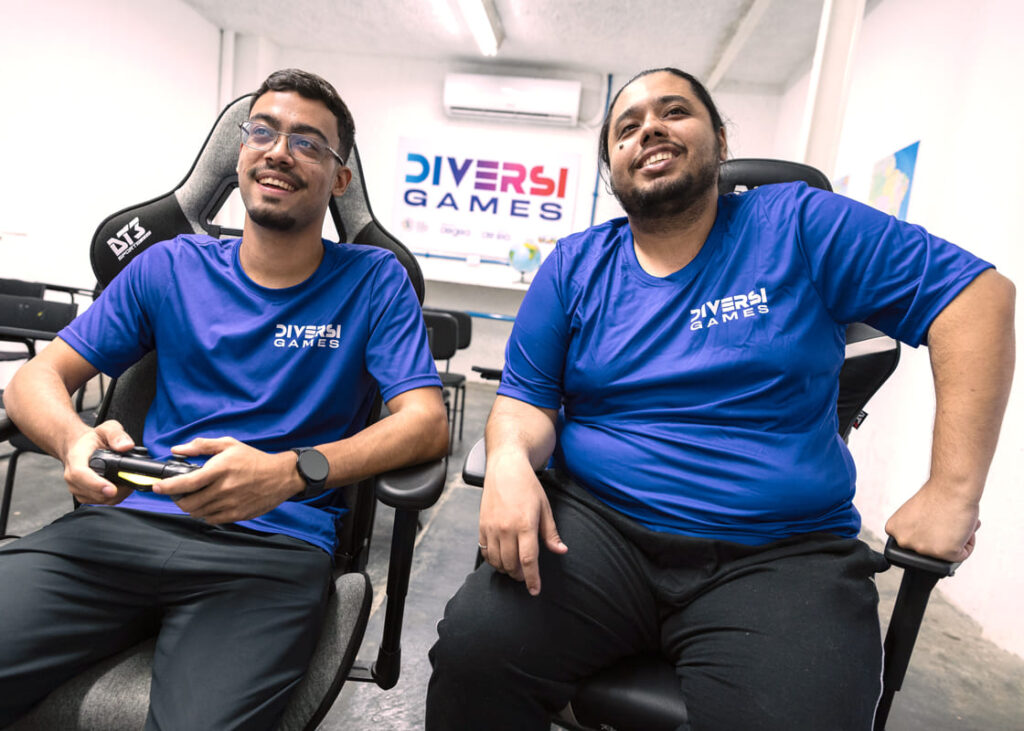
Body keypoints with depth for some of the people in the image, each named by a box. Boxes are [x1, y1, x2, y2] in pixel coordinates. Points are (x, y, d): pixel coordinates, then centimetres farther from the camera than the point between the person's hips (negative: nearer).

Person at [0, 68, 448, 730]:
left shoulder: (374, 281, 2)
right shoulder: (171, 267, 12)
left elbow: (427, 424, -7)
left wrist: (292, 471, -23)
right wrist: (73, 438, -12)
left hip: (277, 543, -2)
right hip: (128, 521, 4)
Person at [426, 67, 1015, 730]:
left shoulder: (799, 227, 2)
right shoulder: (574, 266, 9)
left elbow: (980, 292, 1)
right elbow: (527, 398, 8)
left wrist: (953, 493, -6)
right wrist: (509, 459, -17)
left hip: (783, 556, 0)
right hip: (595, 527, 1)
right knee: (472, 649, -20)